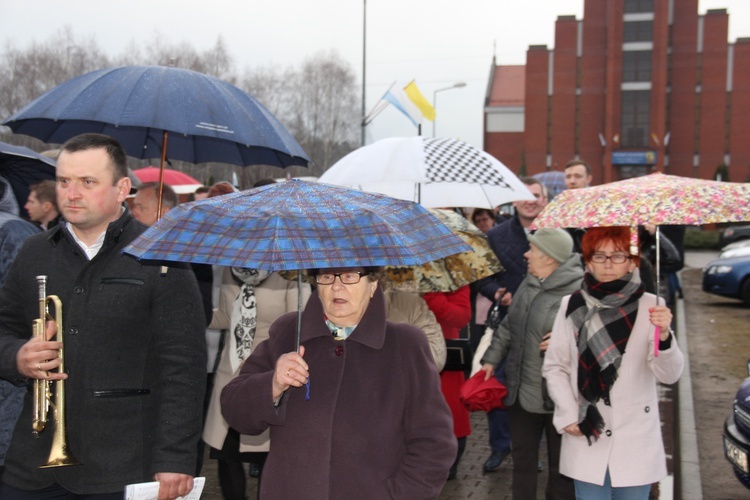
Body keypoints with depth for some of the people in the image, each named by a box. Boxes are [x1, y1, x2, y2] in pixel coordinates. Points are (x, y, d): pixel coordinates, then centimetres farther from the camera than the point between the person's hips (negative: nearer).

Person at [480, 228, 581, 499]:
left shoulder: (578, 290, -18)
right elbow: (508, 327, 17)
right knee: (522, 456, 20)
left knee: (561, 465, 10)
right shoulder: (528, 284, 8)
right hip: (522, 392, 7)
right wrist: (491, 359, 16)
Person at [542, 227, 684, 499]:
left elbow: (669, 375, -10)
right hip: (585, 436, 1)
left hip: (635, 441, -1)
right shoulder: (571, 306, 1)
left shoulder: (649, 306, -3)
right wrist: (568, 415, -4)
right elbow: (554, 367, 6)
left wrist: (664, 336, -27)